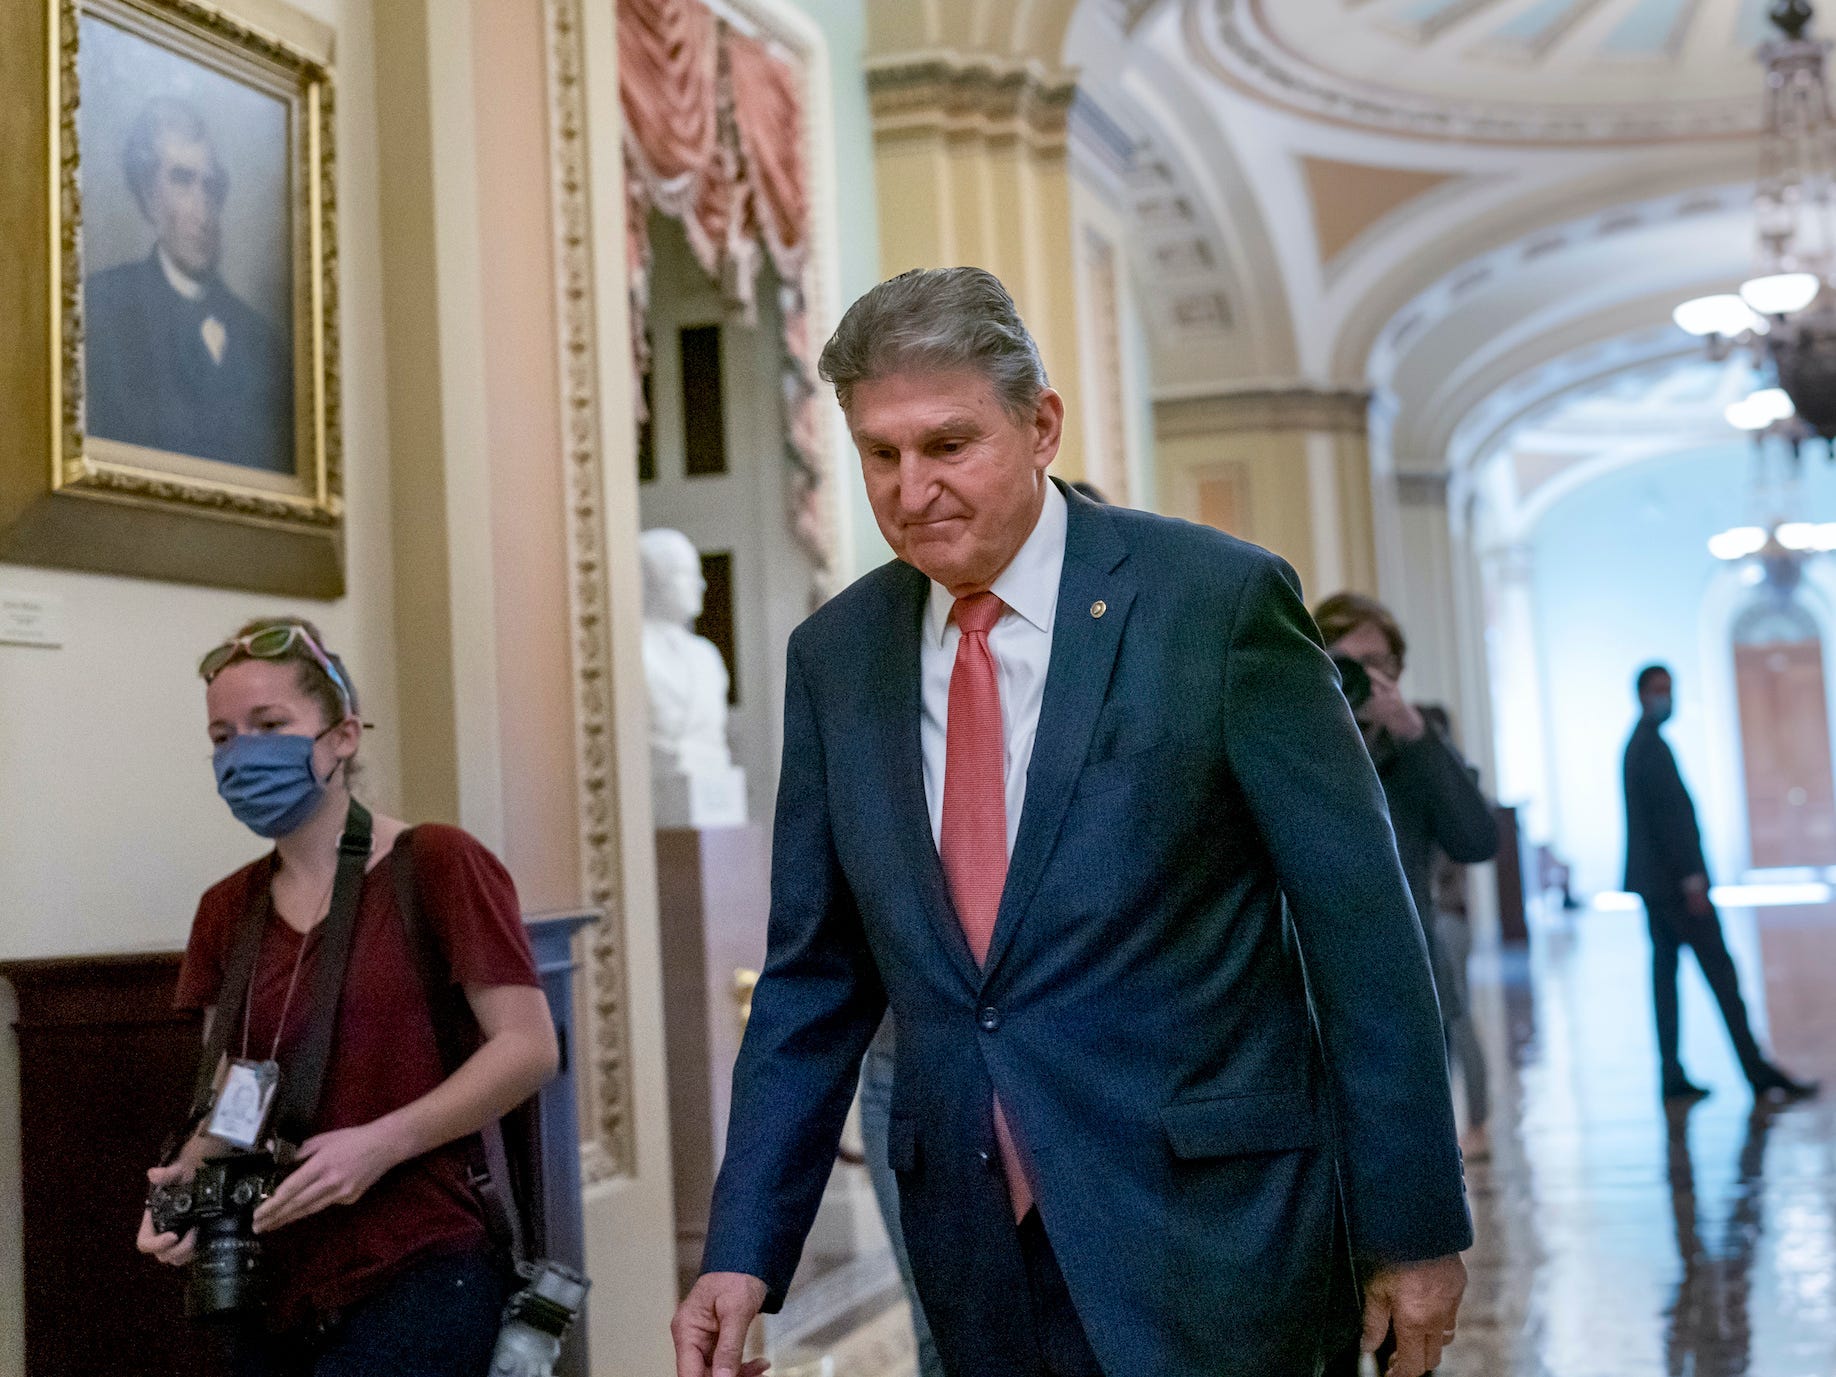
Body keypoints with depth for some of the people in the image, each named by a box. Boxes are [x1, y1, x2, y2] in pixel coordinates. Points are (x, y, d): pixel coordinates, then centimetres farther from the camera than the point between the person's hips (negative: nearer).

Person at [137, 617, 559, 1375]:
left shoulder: (436, 864, -6)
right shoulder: (228, 910, 12)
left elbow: (528, 1047, -10)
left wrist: (380, 1143, -18)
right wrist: (190, 1177, -5)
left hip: (418, 1277, -6)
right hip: (278, 1286, 6)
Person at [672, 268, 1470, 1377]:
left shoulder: (1220, 600, -9)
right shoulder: (835, 655, 5)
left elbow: (1362, 924, -7)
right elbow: (816, 973, 8)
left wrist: (1416, 1226, -5)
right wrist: (744, 1252, 1)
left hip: (1204, 1232, -4)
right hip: (976, 1240, 4)